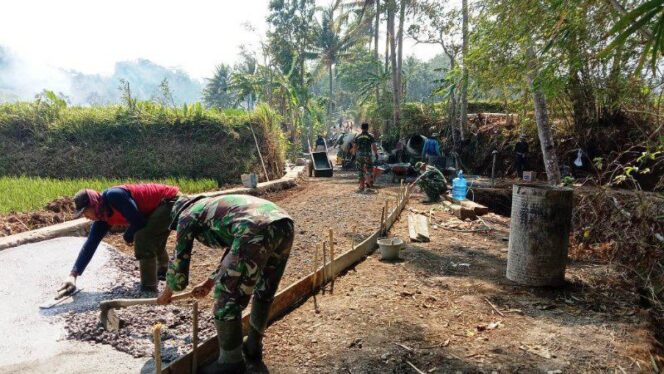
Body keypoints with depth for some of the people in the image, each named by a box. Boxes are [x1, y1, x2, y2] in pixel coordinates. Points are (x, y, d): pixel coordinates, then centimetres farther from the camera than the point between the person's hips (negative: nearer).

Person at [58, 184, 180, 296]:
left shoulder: (113, 196, -26)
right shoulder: (102, 218, 3)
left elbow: (139, 221, -25)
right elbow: (90, 244, 4)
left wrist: (127, 237, -4)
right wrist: (73, 275, -1)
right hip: (160, 205, 10)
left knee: (142, 239, -16)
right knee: (152, 240, 26)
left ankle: (149, 289, -7)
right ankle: (164, 271, 51)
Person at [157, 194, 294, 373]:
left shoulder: (187, 215, 22)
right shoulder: (215, 205, 42)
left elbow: (179, 259, 27)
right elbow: (234, 252, 49)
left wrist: (167, 293, 45)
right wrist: (209, 283, 58)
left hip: (256, 231, -8)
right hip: (285, 224, 9)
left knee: (228, 298, 8)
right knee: (264, 292, 27)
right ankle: (253, 347, 43)